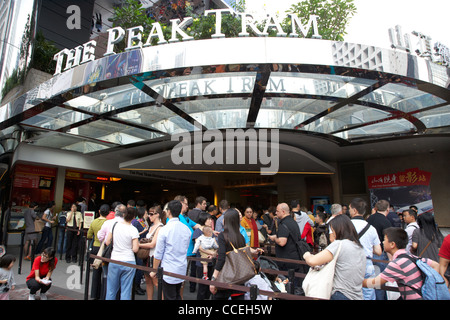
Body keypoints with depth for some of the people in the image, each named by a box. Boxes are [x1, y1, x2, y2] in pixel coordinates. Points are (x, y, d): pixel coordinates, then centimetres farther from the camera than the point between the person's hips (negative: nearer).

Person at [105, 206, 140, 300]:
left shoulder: (115, 225, -3)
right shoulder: (133, 230, -12)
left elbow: (107, 242, 4)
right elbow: (135, 249, -14)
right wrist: (137, 242, 6)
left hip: (114, 261, 3)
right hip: (129, 262, -2)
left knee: (111, 290, 16)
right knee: (126, 291, 8)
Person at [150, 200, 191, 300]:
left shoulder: (164, 230, -16)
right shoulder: (187, 229, 0)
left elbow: (158, 254, -10)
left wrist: (154, 271, 2)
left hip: (168, 271, -5)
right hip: (182, 269, 5)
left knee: (169, 297, 6)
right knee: (177, 296, 21)